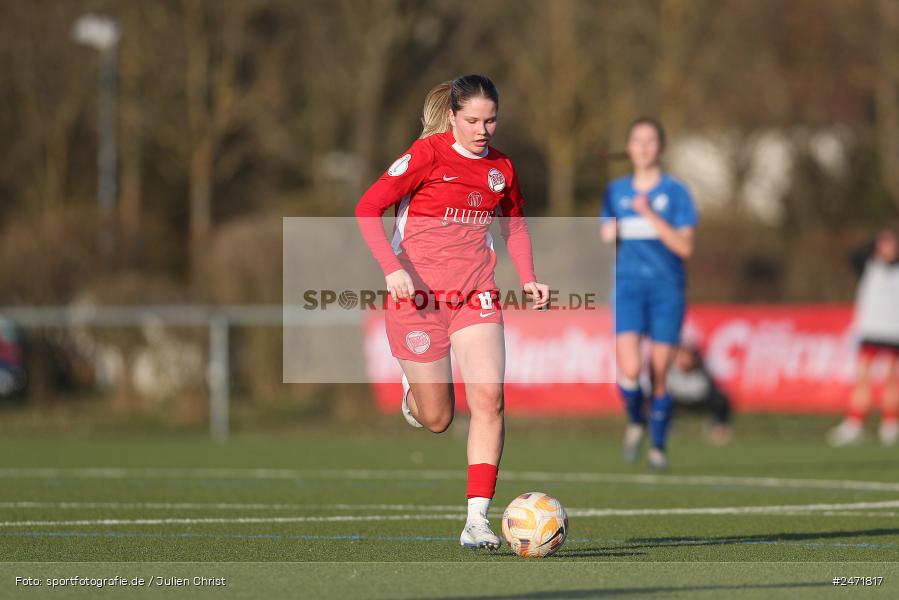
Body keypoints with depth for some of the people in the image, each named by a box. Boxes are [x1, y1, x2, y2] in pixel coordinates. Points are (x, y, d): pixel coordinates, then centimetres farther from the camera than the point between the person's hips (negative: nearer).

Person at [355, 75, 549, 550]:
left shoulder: (501, 168, 6)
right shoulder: (427, 154, -9)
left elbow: (514, 225, 23)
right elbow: (367, 208, -13)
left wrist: (528, 278, 8)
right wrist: (392, 268, -24)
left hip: (475, 297, 3)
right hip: (418, 294, -3)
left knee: (488, 396, -17)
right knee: (436, 420, 3)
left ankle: (477, 520, -16)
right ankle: (413, 388, 42)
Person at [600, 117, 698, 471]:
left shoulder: (675, 192, 0)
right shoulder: (616, 191, 10)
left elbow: (684, 247, -9)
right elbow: (607, 240, 19)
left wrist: (651, 215, -18)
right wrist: (608, 235, -5)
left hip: (667, 290, -1)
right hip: (627, 286, 1)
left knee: (659, 375, 1)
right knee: (629, 369, -18)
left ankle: (658, 445, 20)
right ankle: (635, 421, 11)